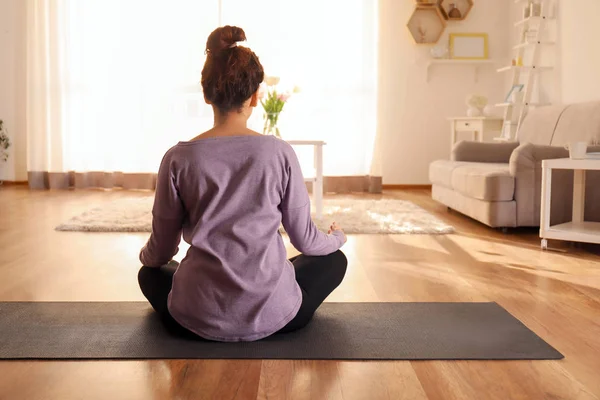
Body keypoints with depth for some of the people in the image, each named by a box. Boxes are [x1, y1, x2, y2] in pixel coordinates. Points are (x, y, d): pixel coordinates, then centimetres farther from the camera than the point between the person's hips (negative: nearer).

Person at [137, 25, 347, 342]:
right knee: (334, 260, 28)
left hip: (200, 318, 1)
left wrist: (146, 255, 27)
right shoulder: (280, 153, -9)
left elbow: (160, 251, 2)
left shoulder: (178, 158, -8)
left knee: (149, 273, 34)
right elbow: (304, 238, 0)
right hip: (272, 315, -1)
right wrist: (336, 237, 24)